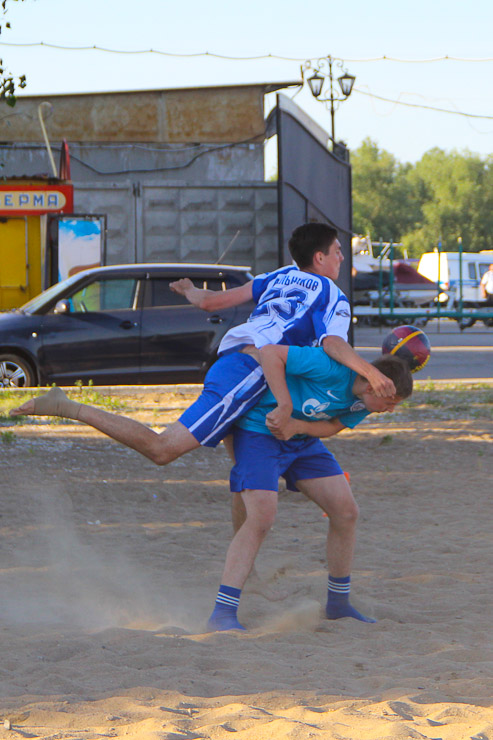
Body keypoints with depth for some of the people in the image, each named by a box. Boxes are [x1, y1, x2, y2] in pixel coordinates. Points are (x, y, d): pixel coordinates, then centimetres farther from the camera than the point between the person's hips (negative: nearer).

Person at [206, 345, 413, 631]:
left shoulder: (367, 398, -8)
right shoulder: (331, 368, -32)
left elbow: (332, 427, -3)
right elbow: (271, 352, -30)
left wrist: (297, 425, -24)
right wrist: (285, 406, -34)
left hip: (303, 440, 8)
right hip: (259, 432, -8)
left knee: (346, 512, 1)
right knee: (262, 517, -23)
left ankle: (338, 603, 17)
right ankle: (223, 613, -22)